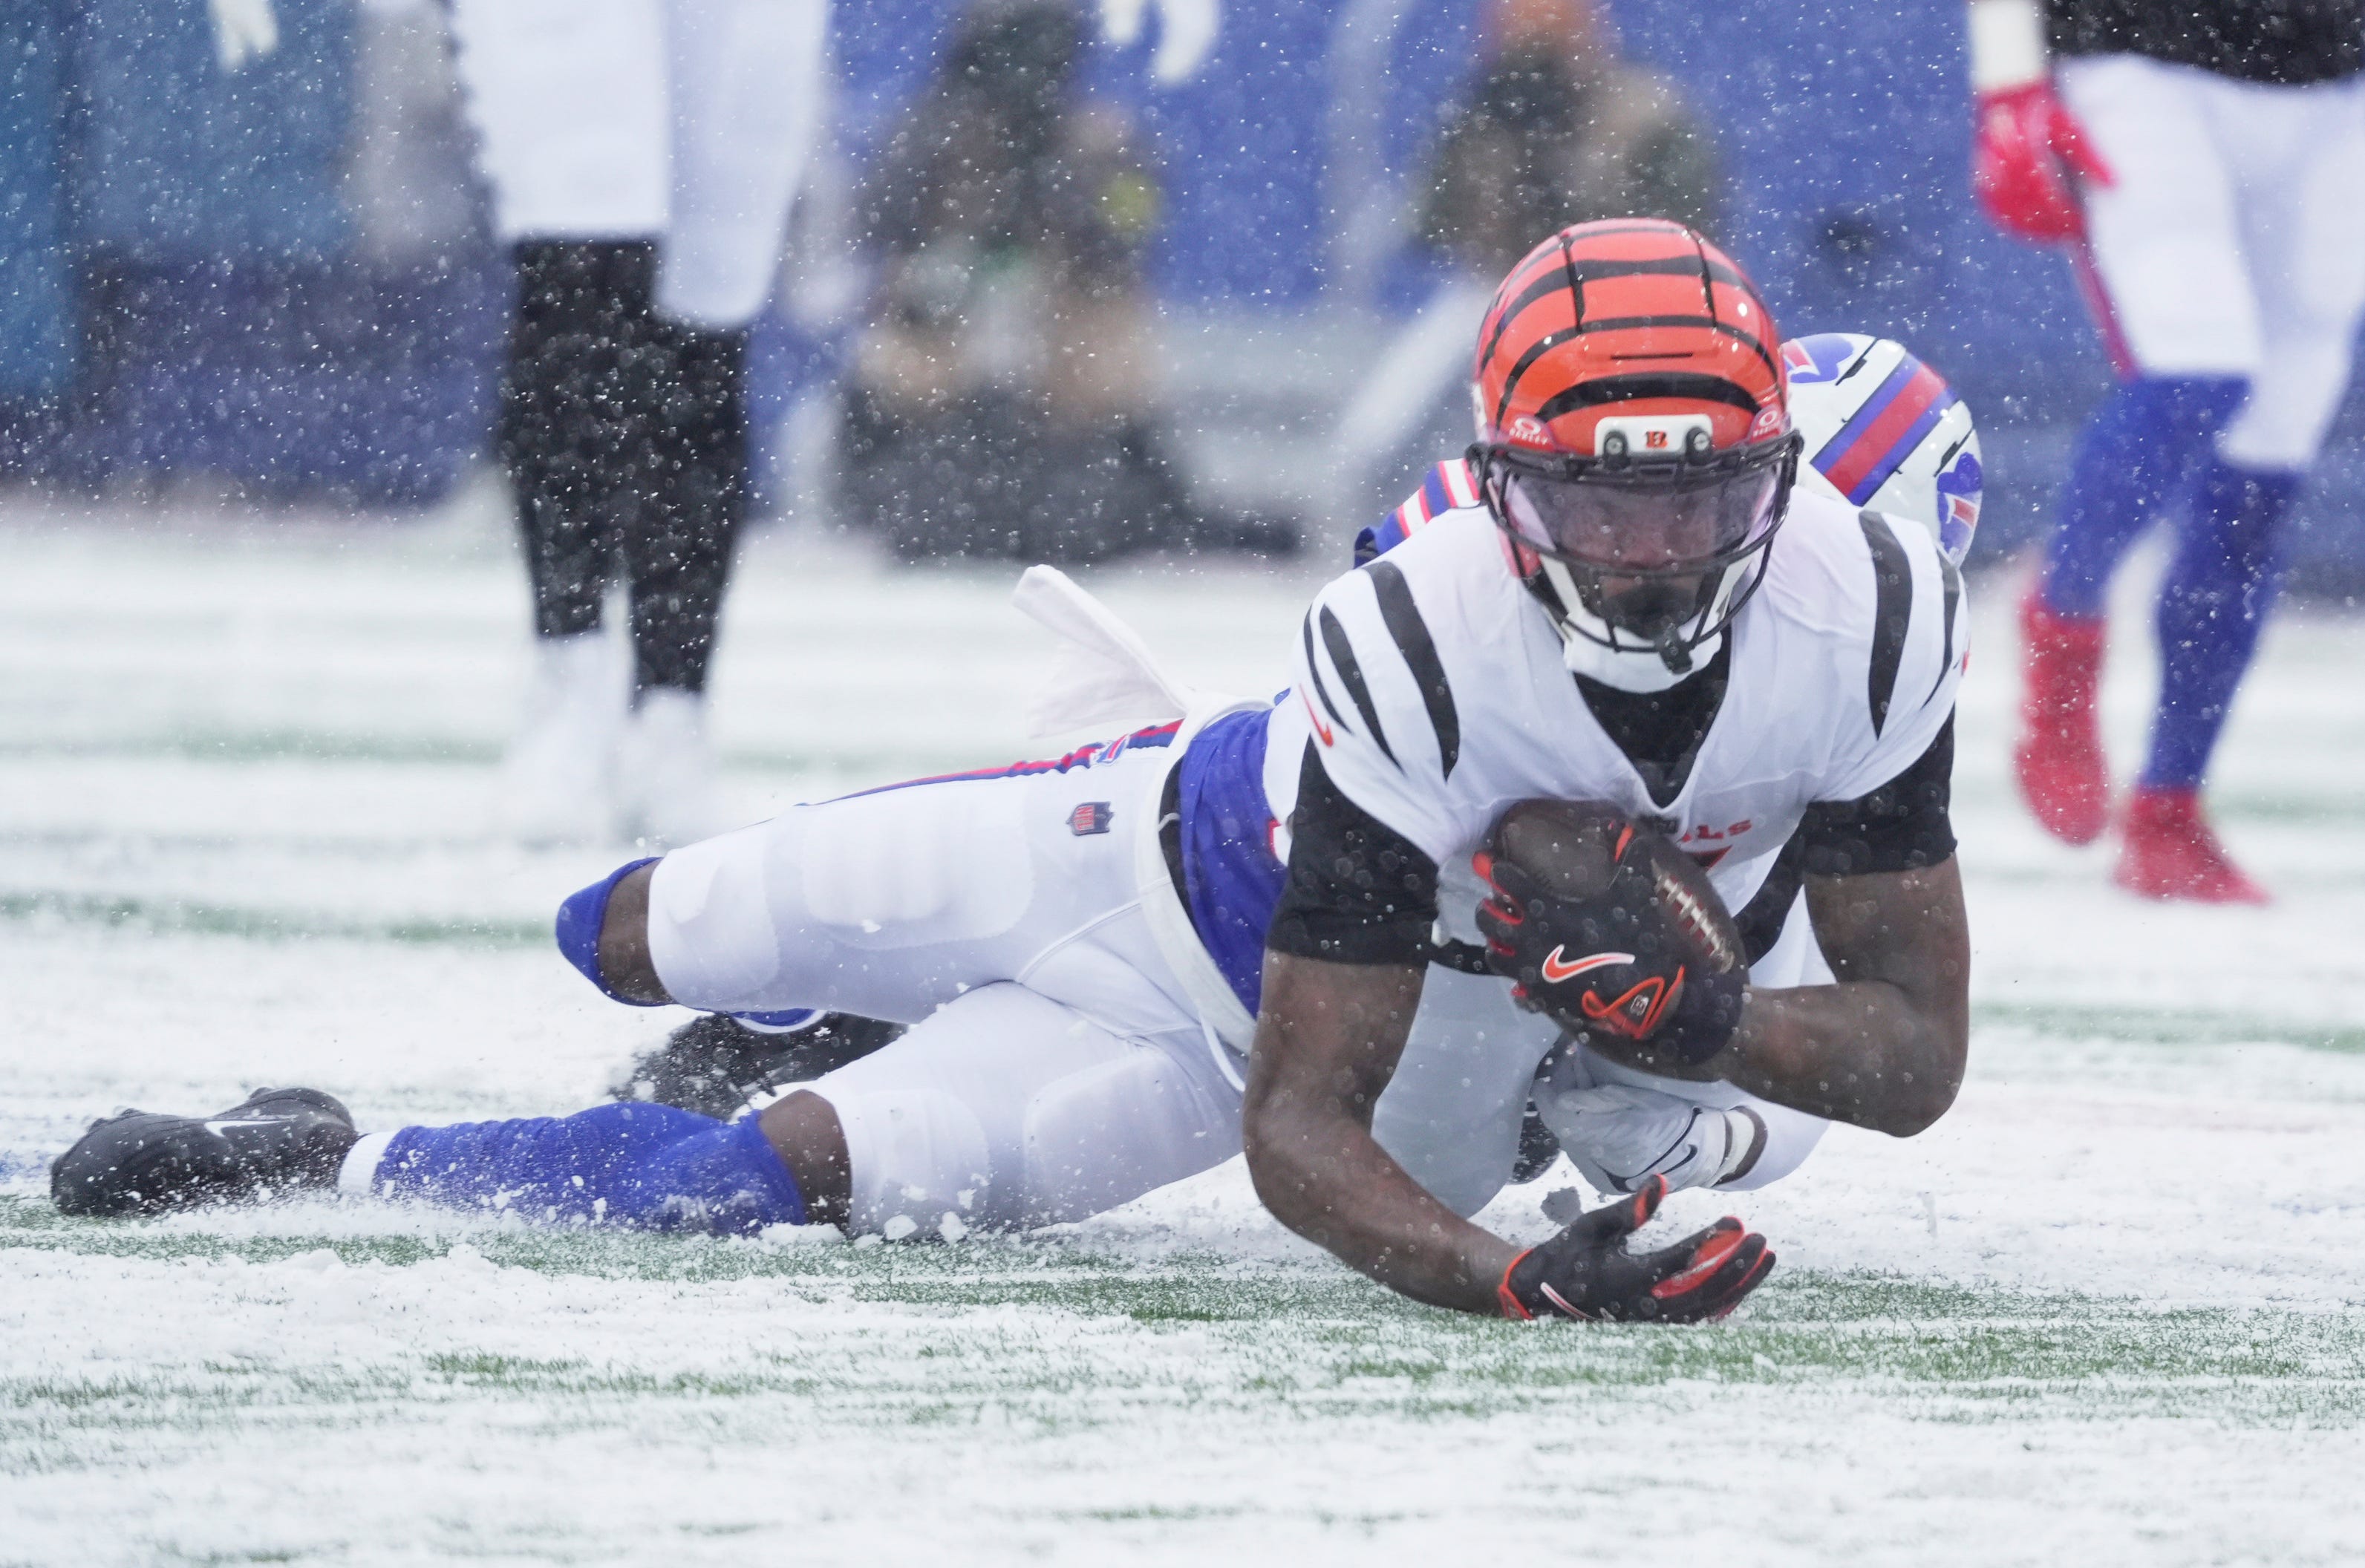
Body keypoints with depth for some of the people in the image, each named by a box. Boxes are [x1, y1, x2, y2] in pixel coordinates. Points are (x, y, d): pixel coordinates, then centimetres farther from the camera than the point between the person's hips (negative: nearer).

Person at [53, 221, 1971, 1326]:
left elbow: (1918, 1054, -19)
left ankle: (332, 1165, 11)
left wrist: (1707, 1029, -39)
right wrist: (1511, 1285, -55)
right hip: (1197, 833, -1)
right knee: (628, 942, 7)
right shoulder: (1420, 655, -40)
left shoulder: (1868, 613, -31)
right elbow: (1299, 1139, -37)